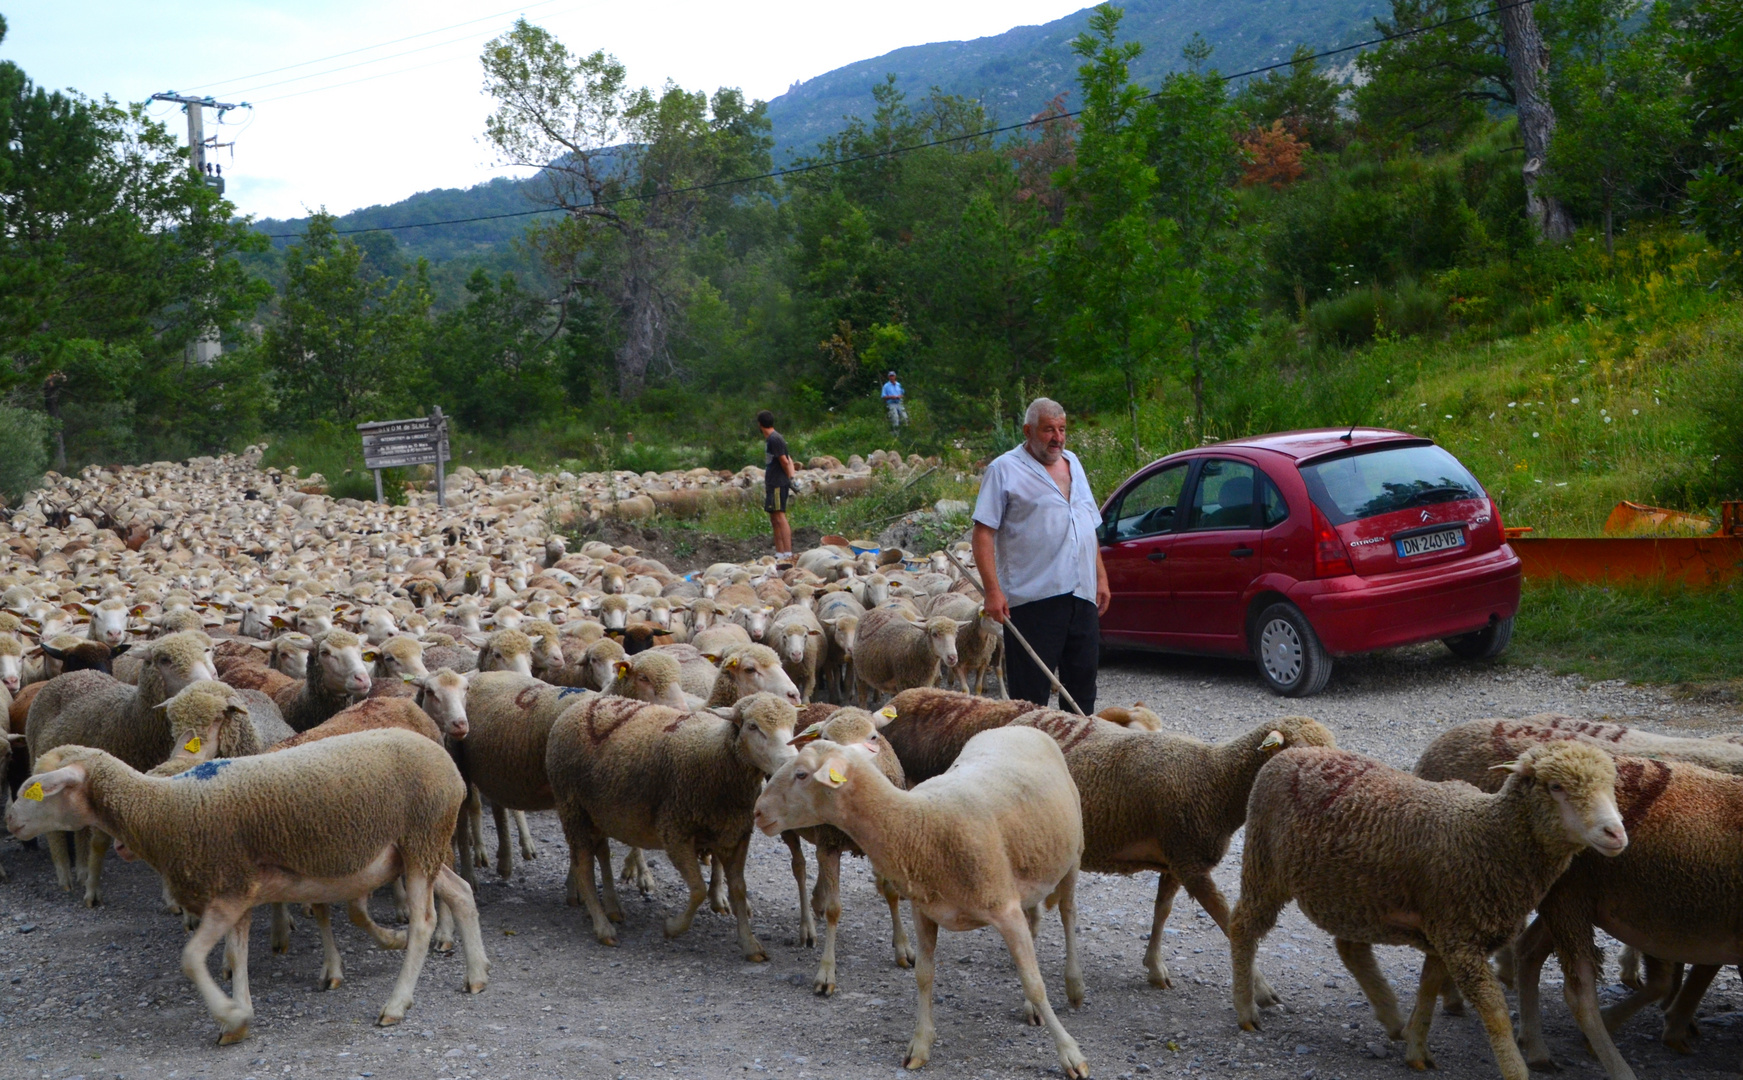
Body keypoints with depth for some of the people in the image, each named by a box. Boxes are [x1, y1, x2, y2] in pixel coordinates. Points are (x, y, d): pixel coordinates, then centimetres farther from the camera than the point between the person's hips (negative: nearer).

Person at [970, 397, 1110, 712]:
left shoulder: (1073, 463, 18)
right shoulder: (1005, 469, -3)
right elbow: (983, 533, -9)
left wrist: (1101, 577, 18)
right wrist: (993, 591, -18)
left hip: (1082, 595, 6)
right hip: (1033, 599, -6)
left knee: (1082, 685, 11)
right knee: (1030, 691, -3)